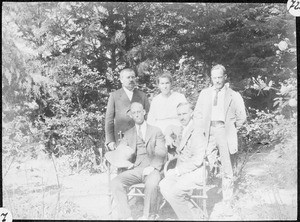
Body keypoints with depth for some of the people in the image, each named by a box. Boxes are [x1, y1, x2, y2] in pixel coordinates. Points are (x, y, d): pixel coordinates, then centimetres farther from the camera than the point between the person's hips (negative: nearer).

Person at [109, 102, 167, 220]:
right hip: (135, 169, 3)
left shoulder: (156, 131, 12)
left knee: (151, 183, -36)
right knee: (115, 182, -23)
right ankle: (126, 216, -20)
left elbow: (161, 153, 1)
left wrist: (152, 167, -16)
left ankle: (148, 215, -18)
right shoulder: (128, 134, 21)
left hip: (152, 169, -3)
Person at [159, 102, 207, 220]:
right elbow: (170, 128, 37)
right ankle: (190, 210, -6)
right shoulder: (181, 129, 11)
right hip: (180, 171, 8)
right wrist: (168, 137, 16)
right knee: (163, 185, -17)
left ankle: (189, 216, -5)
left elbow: (197, 160, -20)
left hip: (195, 172, -7)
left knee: (172, 192, -26)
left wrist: (177, 170, -19)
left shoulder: (197, 132, -13)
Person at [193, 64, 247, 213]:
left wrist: (231, 129, 4)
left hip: (225, 132, -1)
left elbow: (242, 117, 9)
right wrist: (202, 129, 3)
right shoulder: (204, 93, 14)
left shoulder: (234, 96, 8)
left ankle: (227, 202, 12)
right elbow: (197, 114, 14)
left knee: (227, 171, 3)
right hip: (209, 132, 1)